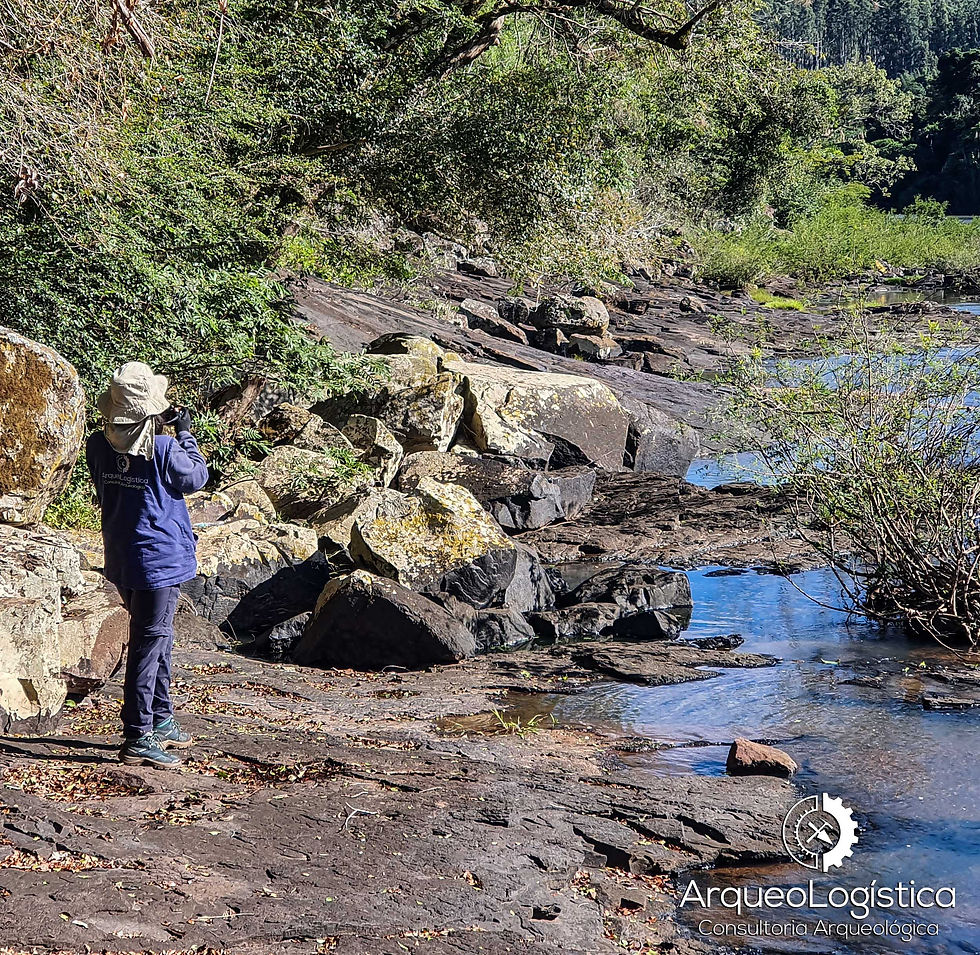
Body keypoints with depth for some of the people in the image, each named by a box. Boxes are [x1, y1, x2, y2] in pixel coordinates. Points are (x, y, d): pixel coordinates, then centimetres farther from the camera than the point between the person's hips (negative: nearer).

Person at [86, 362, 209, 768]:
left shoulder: (99, 446, -2)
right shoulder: (163, 449, -20)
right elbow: (196, 476, -4)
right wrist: (184, 432, 8)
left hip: (120, 558, 7)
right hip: (158, 556, -7)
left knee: (157, 637, 21)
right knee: (150, 643, -2)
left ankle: (160, 721, 31)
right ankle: (138, 738, 1)